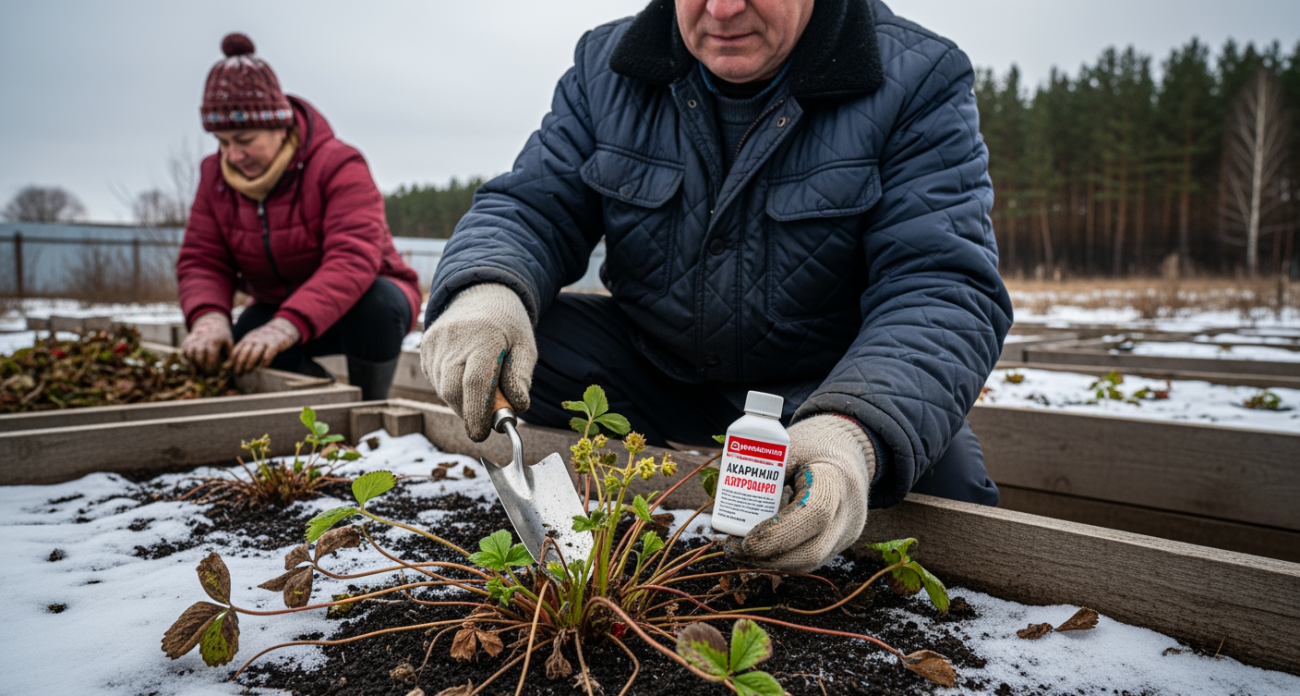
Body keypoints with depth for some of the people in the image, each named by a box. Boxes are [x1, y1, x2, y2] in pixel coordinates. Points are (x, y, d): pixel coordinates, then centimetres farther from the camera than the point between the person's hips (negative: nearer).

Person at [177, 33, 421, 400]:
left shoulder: (337, 165, -23)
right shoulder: (215, 176, -4)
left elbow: (354, 259, -38)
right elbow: (202, 260, -7)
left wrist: (288, 325, -52)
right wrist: (209, 316, -32)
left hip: (366, 297, -5)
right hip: (279, 307, 5)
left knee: (375, 304, -39)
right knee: (240, 353, -24)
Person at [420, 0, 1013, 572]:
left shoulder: (919, 83, -12)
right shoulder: (606, 68, -1)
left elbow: (946, 287, -22)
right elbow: (530, 206, -3)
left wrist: (854, 433, -43)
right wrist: (485, 289, -30)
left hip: (823, 391, -2)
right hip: (652, 372, 3)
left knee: (947, 479, -30)